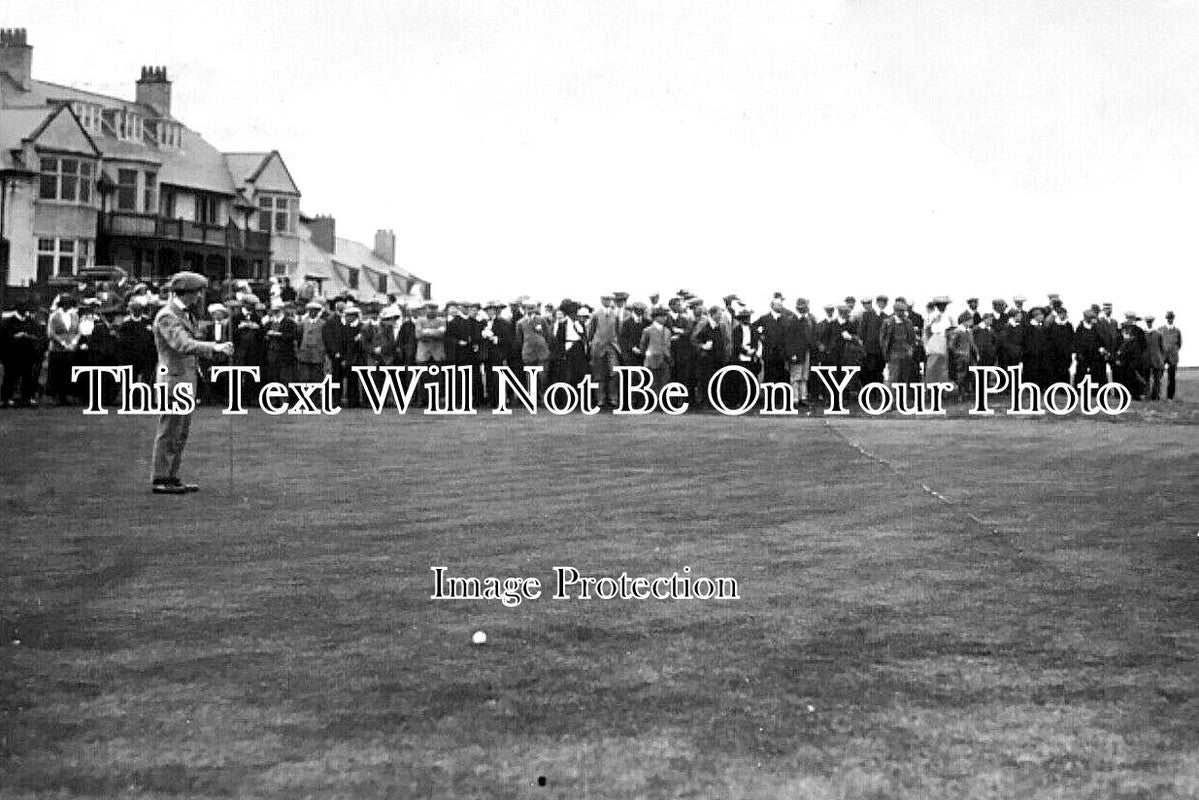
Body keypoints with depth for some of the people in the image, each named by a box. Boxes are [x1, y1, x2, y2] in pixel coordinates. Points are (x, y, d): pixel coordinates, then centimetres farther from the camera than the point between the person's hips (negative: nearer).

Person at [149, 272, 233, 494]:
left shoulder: (186, 314, 16)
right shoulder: (167, 316, -15)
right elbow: (183, 345, -28)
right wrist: (214, 347, -35)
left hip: (186, 381, 10)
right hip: (173, 378, -10)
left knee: (181, 434, 12)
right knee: (169, 432, -4)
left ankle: (171, 477, 19)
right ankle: (159, 480, 2)